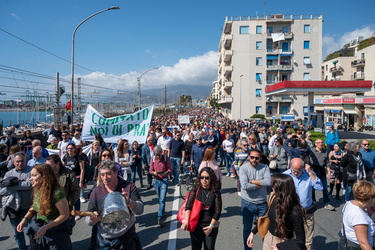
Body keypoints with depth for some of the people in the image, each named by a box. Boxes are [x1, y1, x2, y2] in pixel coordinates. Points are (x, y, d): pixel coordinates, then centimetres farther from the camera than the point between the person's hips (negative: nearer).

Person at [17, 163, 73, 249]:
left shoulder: (56, 193, -28)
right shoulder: (37, 190, -4)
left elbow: (65, 215, -22)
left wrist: (46, 228, -26)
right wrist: (25, 219, -2)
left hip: (56, 234, -7)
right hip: (41, 233, 7)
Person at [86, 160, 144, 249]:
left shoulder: (129, 187, -9)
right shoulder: (96, 192, -4)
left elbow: (140, 210, -16)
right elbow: (88, 220, -1)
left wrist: (129, 202, -35)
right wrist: (92, 219, -25)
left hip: (127, 239, -2)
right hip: (105, 241, 2)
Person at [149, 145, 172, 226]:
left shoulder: (166, 158, -7)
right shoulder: (153, 159, -1)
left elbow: (170, 169, -5)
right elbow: (150, 170, 1)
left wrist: (165, 173, -25)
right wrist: (154, 173, -21)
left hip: (164, 180, -3)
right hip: (156, 180, 3)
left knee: (162, 199, -11)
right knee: (159, 199, 16)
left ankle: (160, 217, -12)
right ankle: (163, 212, 36)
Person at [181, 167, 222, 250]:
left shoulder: (216, 192, -7)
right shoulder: (196, 189, -5)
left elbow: (218, 211, -5)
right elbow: (188, 205, -10)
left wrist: (211, 225, -7)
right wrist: (186, 221, -20)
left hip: (211, 226, 0)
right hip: (196, 225, 0)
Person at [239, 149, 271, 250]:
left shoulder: (265, 167, -5)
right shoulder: (243, 168, -12)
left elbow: (268, 182, -21)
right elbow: (244, 186, -24)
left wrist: (252, 181, -19)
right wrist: (259, 184, -15)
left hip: (262, 203, 2)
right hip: (247, 203, -1)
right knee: (247, 229, 13)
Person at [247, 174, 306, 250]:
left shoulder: (295, 212, -28)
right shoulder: (274, 199, -12)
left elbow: (300, 241, -21)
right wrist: (253, 232, 6)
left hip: (283, 243, -5)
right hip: (268, 238, 5)